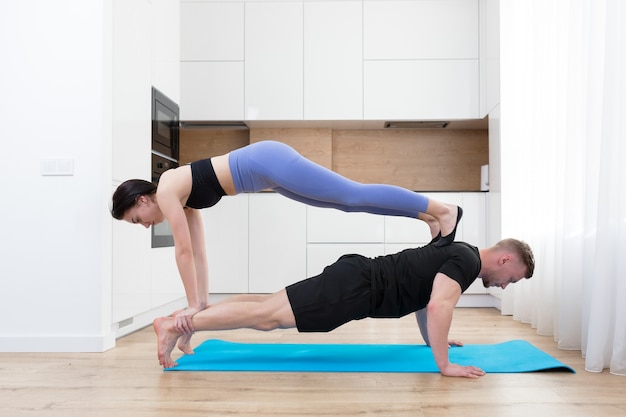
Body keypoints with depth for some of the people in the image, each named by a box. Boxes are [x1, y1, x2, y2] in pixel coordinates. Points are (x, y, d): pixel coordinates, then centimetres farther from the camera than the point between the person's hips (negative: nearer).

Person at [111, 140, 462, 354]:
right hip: (268, 169, 8)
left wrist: (192, 305, -2)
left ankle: (443, 210, 0)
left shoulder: (167, 192, -5)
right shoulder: (183, 201, 19)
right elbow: (198, 255, 21)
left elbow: (184, 251, -8)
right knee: (347, 202, 10)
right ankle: (428, 216, 17)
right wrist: (201, 303, 22)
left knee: (354, 195, -7)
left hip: (267, 162, -8)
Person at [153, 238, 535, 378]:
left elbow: (422, 295, 34)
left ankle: (185, 318, 16)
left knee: (269, 305, 10)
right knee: (267, 316, -11)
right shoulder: (466, 260, -11)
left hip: (357, 278, 9)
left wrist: (434, 340, 38)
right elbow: (438, 306, -28)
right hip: (356, 287, -9)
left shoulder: (457, 255, 20)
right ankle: (176, 325, -8)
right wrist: (445, 365, -22)